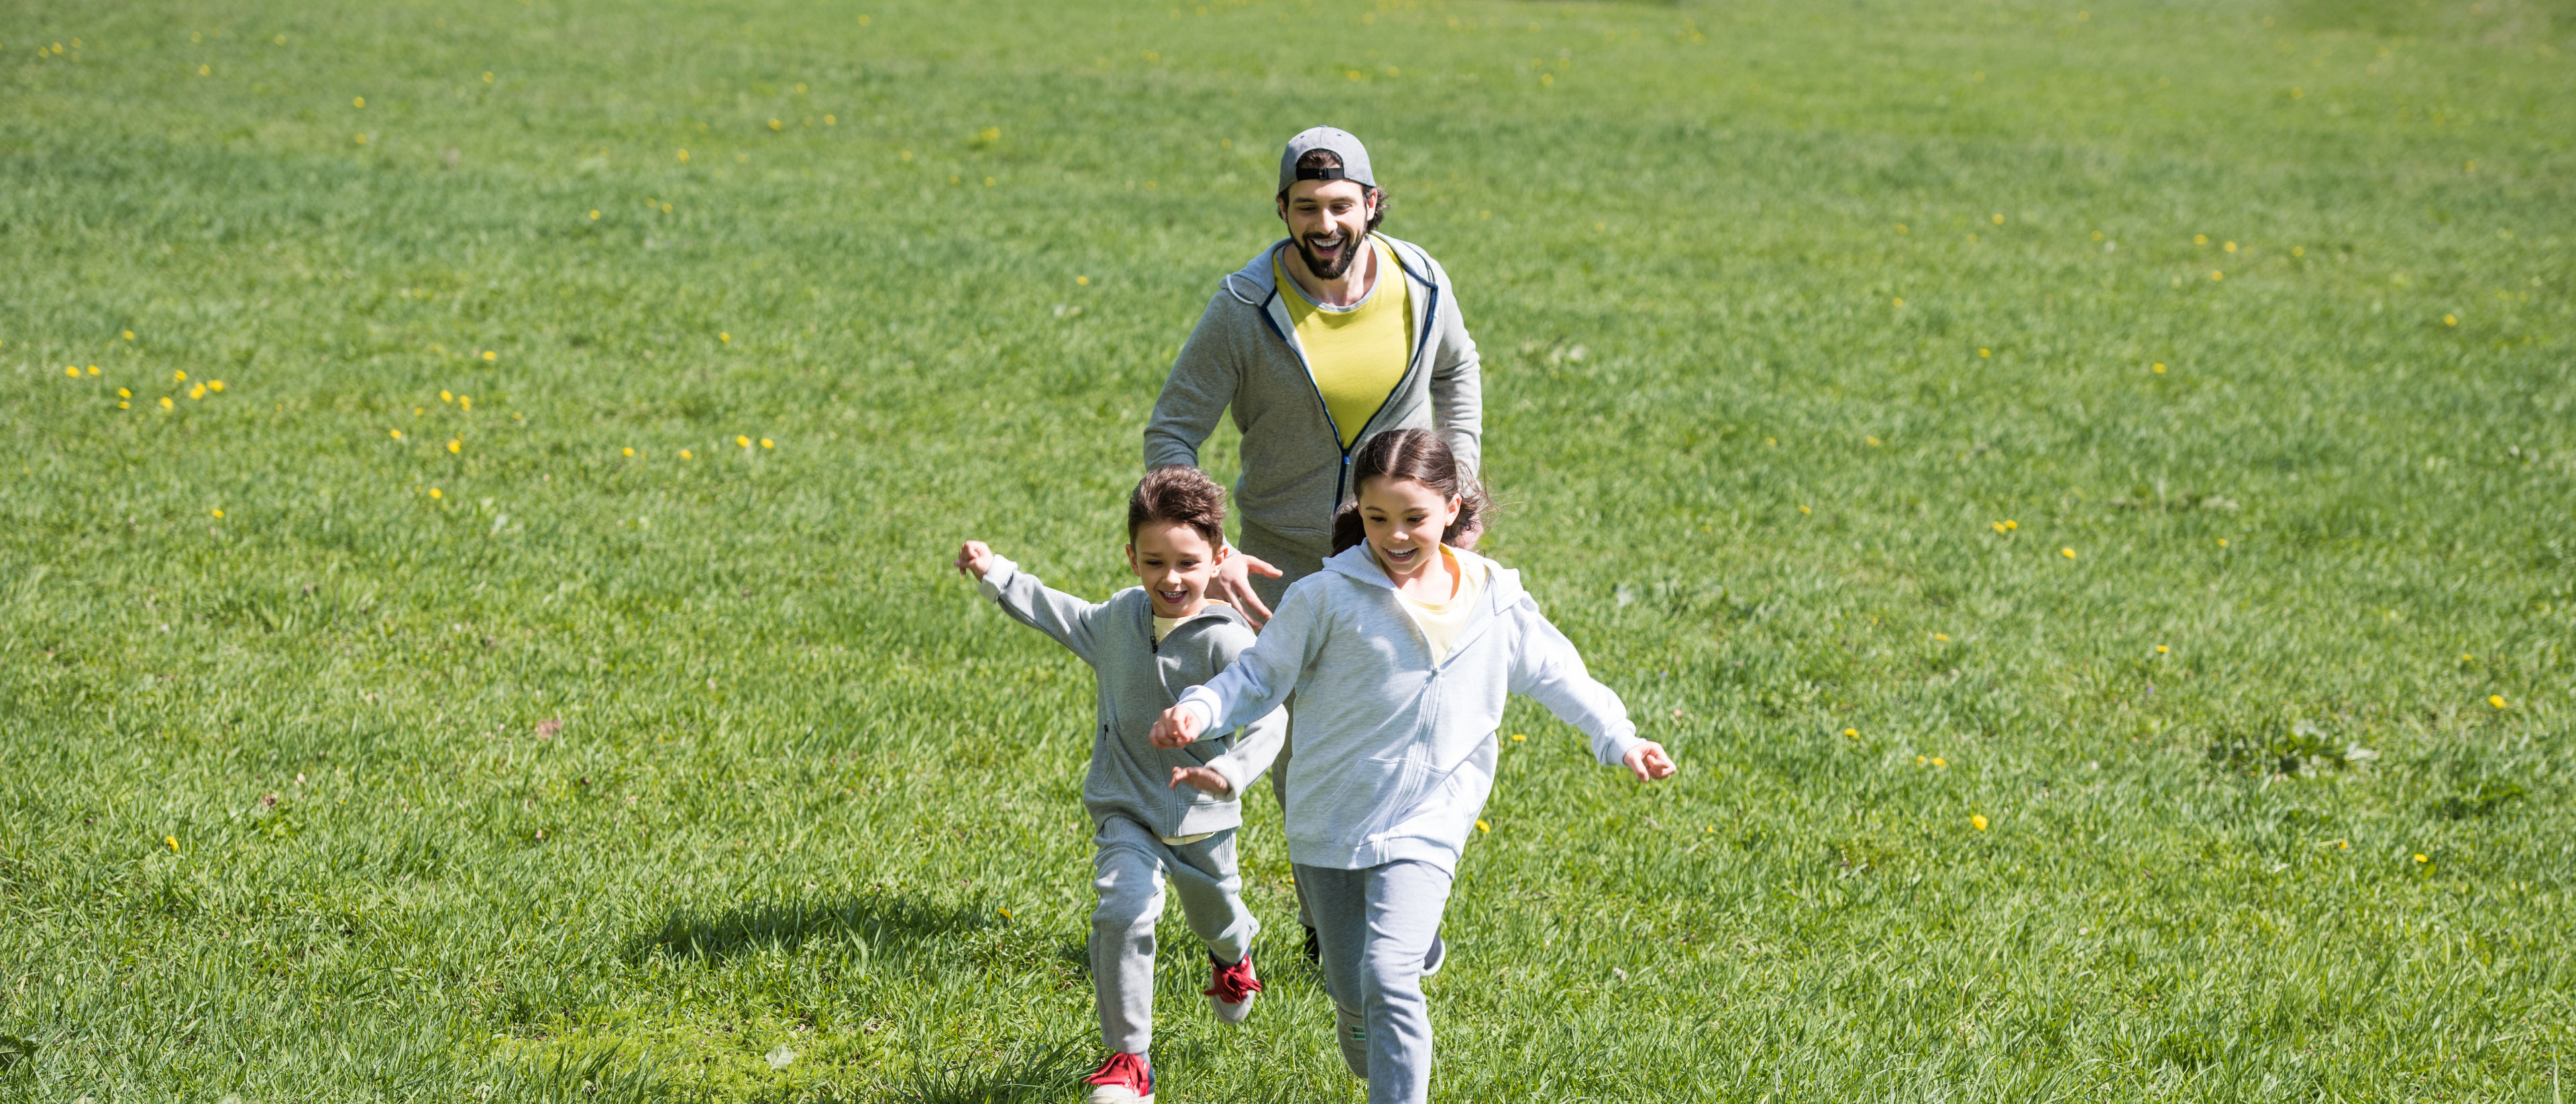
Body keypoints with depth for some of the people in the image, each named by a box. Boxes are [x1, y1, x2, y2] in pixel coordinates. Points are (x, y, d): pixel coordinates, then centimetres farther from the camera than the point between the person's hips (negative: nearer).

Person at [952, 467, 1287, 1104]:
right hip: (1127, 811, 1)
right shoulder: (1121, 617, -3)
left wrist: (1231, 773, -45)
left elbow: (1268, 720, -27)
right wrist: (996, 575, 20)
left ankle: (1234, 954, 66)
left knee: (1215, 921, 25)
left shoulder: (1227, 641, -20)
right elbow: (1064, 618, 20)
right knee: (1124, 913, -24)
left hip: (1202, 818, -1)